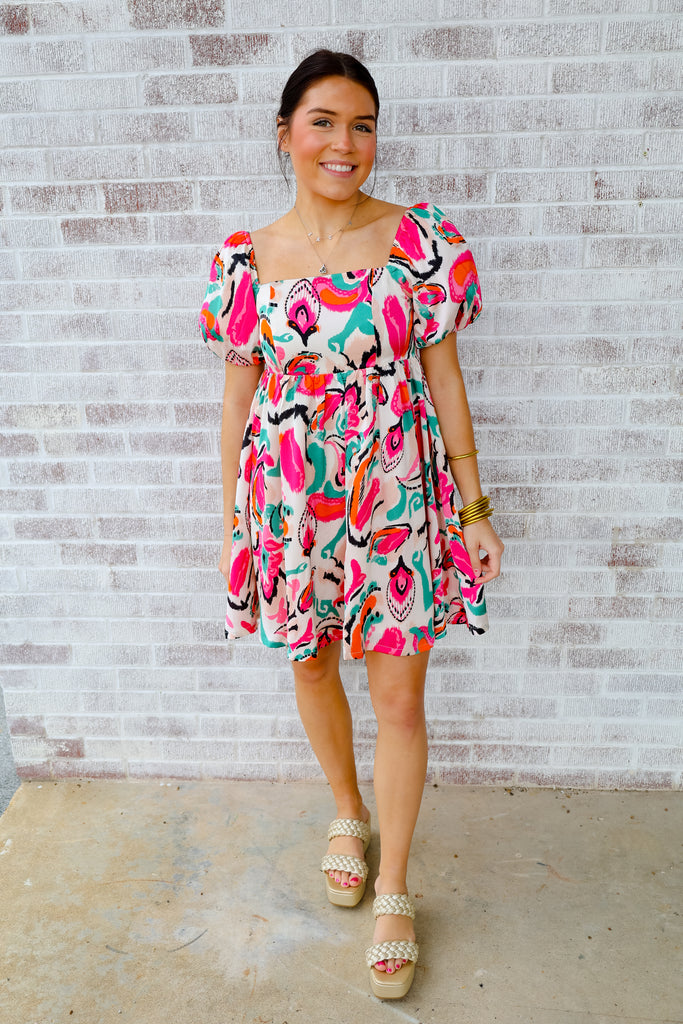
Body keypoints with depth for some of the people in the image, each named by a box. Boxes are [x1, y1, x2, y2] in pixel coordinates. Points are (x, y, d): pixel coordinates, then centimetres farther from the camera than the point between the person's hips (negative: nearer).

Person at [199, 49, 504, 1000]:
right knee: (311, 665, 17)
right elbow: (240, 394, 5)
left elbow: (443, 375, 0)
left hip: (400, 497, -2)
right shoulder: (248, 259, 2)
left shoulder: (420, 240, -2)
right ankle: (349, 815, 47)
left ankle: (394, 892, 28)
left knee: (400, 698, 4)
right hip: (291, 502, 2)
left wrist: (475, 507, 0)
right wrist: (232, 520, 5)